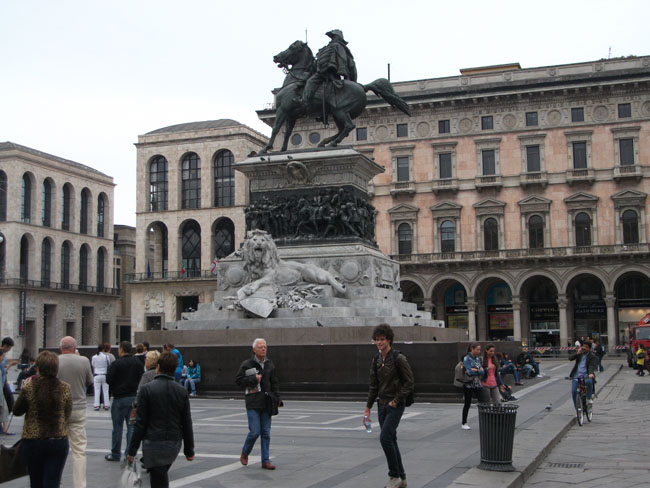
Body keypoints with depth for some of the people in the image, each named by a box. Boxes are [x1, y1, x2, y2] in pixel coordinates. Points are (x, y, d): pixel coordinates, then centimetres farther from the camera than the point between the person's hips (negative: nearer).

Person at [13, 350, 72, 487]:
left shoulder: (29, 388, -11)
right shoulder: (65, 388, -6)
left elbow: (17, 411, 1)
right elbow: (67, 415, 2)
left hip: (32, 441, 0)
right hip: (59, 441, 0)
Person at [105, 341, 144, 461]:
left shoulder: (116, 363, -11)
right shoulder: (138, 363, 2)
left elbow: (109, 380, -11)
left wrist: (115, 388, 9)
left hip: (120, 398, -4)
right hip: (135, 397, 4)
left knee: (117, 426, 7)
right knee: (132, 426, 7)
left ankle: (115, 454, 15)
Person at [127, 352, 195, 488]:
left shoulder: (147, 389, -10)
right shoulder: (182, 391, 1)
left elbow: (140, 423, -11)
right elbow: (187, 424, 4)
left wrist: (132, 451, -4)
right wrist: (189, 450, 12)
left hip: (153, 444, -4)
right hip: (174, 445, 4)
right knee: (162, 475, 24)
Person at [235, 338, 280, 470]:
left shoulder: (269, 364, 10)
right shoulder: (247, 364, -5)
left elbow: (275, 382, 16)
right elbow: (238, 380, -5)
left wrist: (276, 397, 7)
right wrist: (253, 379, -15)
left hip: (266, 403, 5)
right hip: (253, 404, -5)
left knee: (266, 433, 5)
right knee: (255, 432, -7)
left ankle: (266, 461, 11)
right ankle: (244, 453, 19)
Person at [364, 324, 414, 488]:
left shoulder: (399, 358, -11)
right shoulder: (376, 360, 9)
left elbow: (409, 382, -11)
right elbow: (374, 385, 14)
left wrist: (396, 400, -14)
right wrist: (368, 407, 11)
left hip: (395, 405, -7)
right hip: (382, 405, 7)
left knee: (385, 437, -16)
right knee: (390, 440, 9)